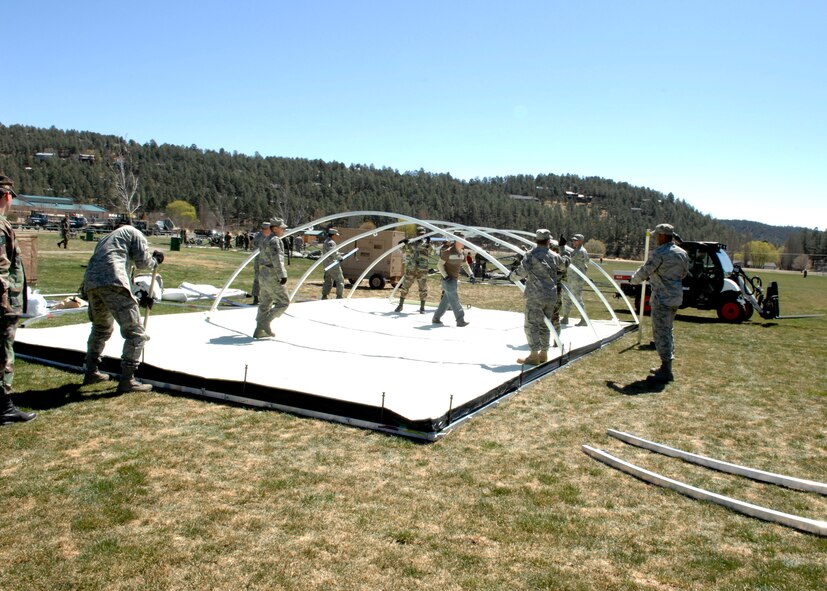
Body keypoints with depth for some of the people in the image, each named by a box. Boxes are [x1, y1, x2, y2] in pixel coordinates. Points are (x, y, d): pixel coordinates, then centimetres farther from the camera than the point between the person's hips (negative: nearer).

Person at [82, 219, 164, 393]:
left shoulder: (106, 238, 38)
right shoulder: (133, 232, 18)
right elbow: (143, 262, 6)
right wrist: (156, 260, 28)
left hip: (90, 282, 8)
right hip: (111, 282, -8)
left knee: (101, 328, 30)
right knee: (135, 332, -3)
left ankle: (91, 372, 36)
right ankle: (127, 380, -6)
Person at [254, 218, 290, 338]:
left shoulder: (265, 240, 17)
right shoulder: (274, 240, -14)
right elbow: (277, 260, -23)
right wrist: (282, 275, -26)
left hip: (263, 275, 10)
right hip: (273, 277, -10)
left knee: (265, 304, 13)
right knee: (283, 302, -1)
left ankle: (259, 331, 14)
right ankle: (265, 322, -5)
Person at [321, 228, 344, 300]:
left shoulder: (326, 242, 16)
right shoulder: (331, 242, -15)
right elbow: (333, 253, -27)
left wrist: (338, 254, 18)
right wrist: (340, 258, -14)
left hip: (327, 265, 10)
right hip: (333, 265, -9)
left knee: (328, 281, 15)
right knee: (340, 280, -2)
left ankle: (324, 296, 14)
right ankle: (339, 296, -2)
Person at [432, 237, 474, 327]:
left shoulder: (462, 253, 8)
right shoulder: (448, 252, -14)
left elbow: (465, 265, 17)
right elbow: (440, 264, -11)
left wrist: (471, 275, 1)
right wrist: (445, 276, -20)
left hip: (455, 279, 8)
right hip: (448, 279, -8)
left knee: (446, 300, 11)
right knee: (454, 300, -10)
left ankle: (436, 318, 21)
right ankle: (460, 321, -12)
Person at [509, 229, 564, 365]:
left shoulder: (531, 254, -10)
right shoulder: (554, 256, 9)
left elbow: (521, 272, -16)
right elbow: (564, 263, 31)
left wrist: (511, 276, 4)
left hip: (535, 295, -6)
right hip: (551, 296, 6)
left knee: (531, 325, -2)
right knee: (545, 325, 15)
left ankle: (534, 356, -6)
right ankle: (544, 354, 20)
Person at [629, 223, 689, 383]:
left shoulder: (659, 253, -16)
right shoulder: (682, 253, 10)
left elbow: (643, 272, -14)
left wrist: (633, 280, 8)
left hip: (662, 298, -9)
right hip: (676, 297, 9)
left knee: (661, 333, -5)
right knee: (667, 331, 20)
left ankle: (666, 372, -4)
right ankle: (666, 367, 28)